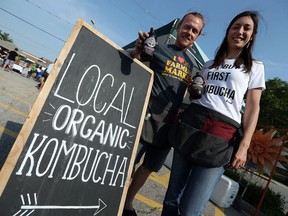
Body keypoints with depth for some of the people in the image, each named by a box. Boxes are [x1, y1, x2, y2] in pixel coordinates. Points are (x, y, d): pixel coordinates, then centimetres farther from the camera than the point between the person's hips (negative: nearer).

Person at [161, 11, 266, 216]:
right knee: (172, 199, 6)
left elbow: (253, 107, 5)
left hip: (222, 134, -3)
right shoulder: (209, 64, 24)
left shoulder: (255, 67, 16)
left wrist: (244, 145, -5)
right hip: (191, 124, 3)